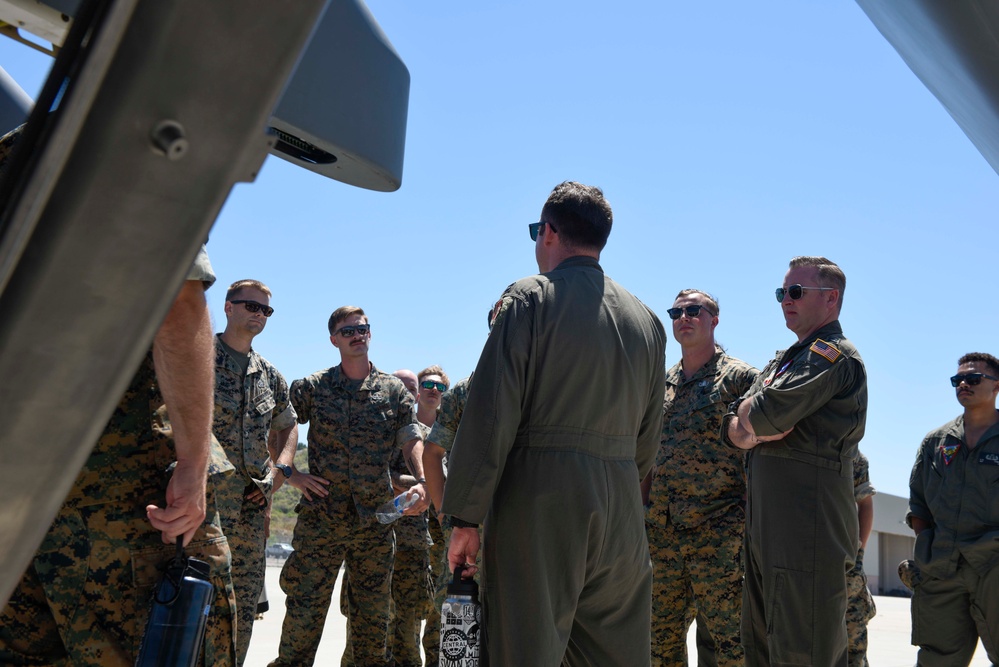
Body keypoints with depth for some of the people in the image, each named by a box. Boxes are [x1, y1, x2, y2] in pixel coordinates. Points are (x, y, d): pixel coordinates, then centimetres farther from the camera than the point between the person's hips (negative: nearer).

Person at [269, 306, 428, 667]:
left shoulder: (394, 390, 9)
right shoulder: (313, 387, 5)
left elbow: (412, 440, 3)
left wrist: (421, 482, -13)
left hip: (375, 516, 2)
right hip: (321, 515, -1)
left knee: (373, 608, 10)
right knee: (305, 603, -1)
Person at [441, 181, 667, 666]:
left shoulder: (530, 298, -4)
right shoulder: (646, 320, 14)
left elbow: (491, 415, -11)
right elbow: (648, 438, 15)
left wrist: (465, 517, -8)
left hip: (537, 501, -5)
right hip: (621, 512, 6)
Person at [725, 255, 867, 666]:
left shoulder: (834, 354, -6)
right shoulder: (782, 361, 24)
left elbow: (764, 414, -17)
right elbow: (733, 429, 17)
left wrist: (748, 411, 6)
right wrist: (755, 429, -6)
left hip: (808, 527, -9)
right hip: (765, 526, 9)